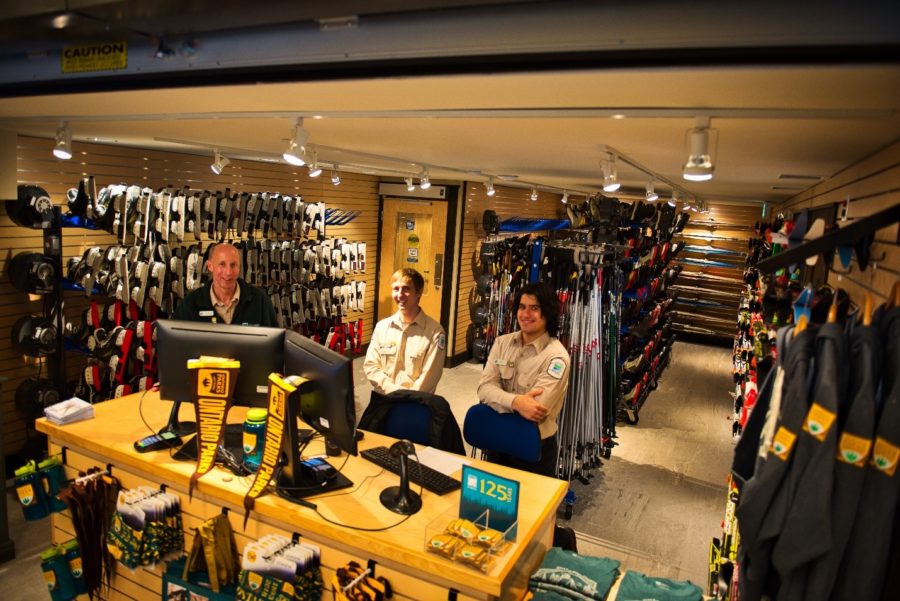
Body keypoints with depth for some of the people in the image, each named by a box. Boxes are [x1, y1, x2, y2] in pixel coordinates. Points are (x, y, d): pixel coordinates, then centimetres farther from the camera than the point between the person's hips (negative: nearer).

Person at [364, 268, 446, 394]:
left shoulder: (434, 331, -5)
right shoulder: (381, 326, 7)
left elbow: (429, 377, -5)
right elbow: (370, 366, 6)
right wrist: (394, 391, -5)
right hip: (382, 399, 3)